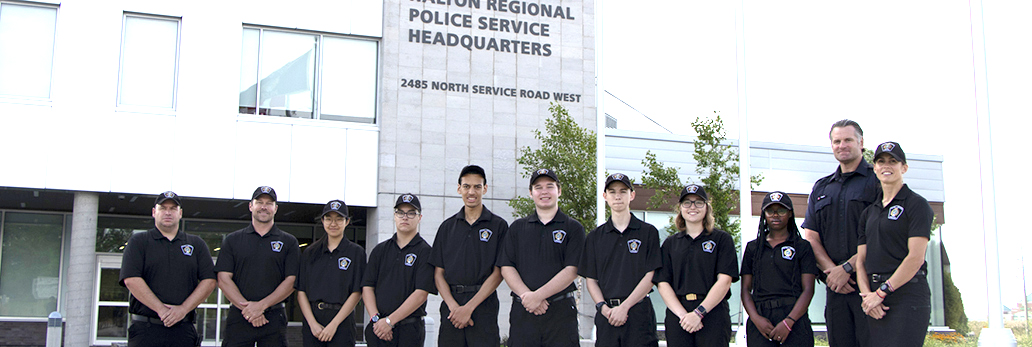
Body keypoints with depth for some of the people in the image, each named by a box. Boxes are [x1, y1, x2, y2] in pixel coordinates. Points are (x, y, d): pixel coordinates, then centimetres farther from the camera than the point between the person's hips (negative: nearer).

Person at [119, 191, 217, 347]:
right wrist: (161, 309, -12)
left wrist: (183, 309, -9)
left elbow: (209, 281, 5)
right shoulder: (138, 242, 9)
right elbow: (131, 280, -4)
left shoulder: (197, 244, 15)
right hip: (145, 328, -1)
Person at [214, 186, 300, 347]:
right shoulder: (232, 240, 11)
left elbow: (291, 281, 0)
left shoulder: (289, 242, 9)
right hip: (239, 317, 1)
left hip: (274, 319, 0)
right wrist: (246, 307, -10)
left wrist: (262, 305, -11)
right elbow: (223, 279, 3)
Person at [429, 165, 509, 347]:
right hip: (451, 306, 3)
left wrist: (469, 307, -11)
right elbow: (438, 273, 9)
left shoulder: (499, 226, 4)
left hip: (483, 305, -2)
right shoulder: (447, 227, 13)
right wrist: (453, 306, -7)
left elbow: (498, 273, -3)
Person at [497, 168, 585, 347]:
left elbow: (571, 271, -4)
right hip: (522, 311, 2)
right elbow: (506, 267, 6)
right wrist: (527, 295, -10)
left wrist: (538, 296, -13)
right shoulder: (517, 228, 14)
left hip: (561, 312, -2)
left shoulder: (573, 228, 6)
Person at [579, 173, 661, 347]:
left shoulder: (648, 232, 5)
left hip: (639, 312, -2)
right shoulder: (595, 237, 13)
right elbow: (591, 280, 10)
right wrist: (603, 307, -7)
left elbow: (650, 277, -1)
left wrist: (624, 307, -9)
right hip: (606, 314, 2)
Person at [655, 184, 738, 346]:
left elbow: (724, 280, -3)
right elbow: (662, 283, 5)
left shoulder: (722, 239, 7)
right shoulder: (670, 243, 14)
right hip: (677, 314, 2)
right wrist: (682, 314, -11)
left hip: (713, 313, -2)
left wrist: (699, 313, -14)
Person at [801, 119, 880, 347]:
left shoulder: (879, 180, 2)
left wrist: (847, 268, -12)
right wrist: (830, 269, -5)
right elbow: (810, 235, 12)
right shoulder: (821, 188, 20)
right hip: (836, 285, 5)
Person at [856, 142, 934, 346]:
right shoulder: (869, 213, 18)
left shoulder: (917, 205, -1)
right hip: (875, 300, 6)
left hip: (908, 294, -6)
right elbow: (861, 260, 12)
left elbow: (915, 258, -11)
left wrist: (882, 292, -13)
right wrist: (867, 294, -5)